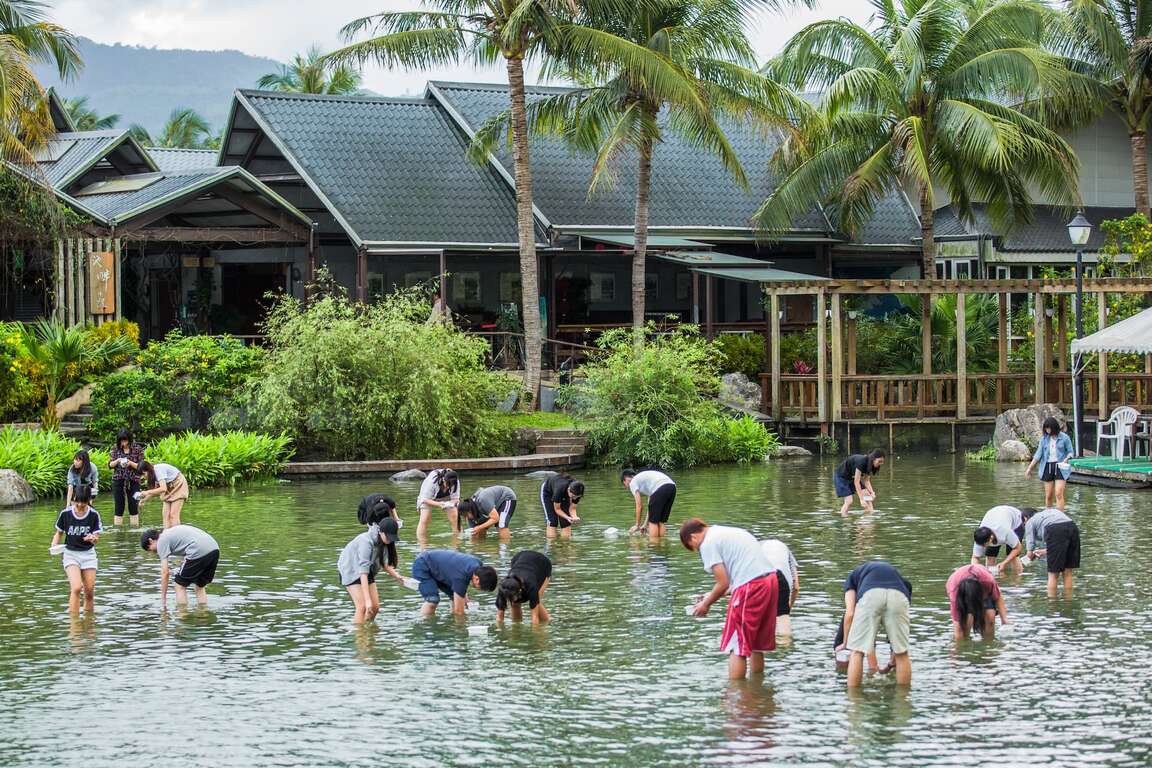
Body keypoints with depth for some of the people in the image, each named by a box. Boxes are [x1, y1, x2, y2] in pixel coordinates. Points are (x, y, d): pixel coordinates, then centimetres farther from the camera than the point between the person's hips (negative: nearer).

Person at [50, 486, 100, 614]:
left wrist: (93, 538, -31)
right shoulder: (65, 514, -10)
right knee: (76, 588, -20)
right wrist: (54, 545, -14)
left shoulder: (94, 515, -9)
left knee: (89, 592, 3)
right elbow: (59, 533, 5)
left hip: (88, 554, 2)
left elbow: (96, 538, -8)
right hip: (71, 554, -2)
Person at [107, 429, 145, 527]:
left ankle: (135, 526, 8)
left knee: (133, 506, 1)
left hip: (133, 481, -1)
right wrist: (117, 461, -14)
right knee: (119, 507, 2)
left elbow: (141, 466, -2)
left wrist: (131, 463, -19)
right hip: (118, 481, 1)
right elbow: (110, 465, 6)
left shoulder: (137, 448, -2)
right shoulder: (115, 448, 4)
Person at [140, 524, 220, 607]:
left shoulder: (162, 541, 7)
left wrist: (163, 599, 10)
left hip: (199, 552, -8)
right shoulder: (172, 531, 31)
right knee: (200, 587, 23)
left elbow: (165, 572, 4)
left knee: (180, 585, 10)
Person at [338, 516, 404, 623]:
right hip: (350, 569, -7)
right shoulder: (366, 541, -34)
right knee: (362, 606, -19)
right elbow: (363, 573, -37)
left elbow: (385, 564, 3)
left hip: (369, 570, 7)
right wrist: (368, 600, -41)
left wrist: (396, 576, -15)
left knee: (375, 607, 1)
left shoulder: (384, 541, -12)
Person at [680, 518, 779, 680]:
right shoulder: (730, 532, 25)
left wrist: (705, 604, 9)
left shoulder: (708, 544, -2)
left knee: (736, 647, -1)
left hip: (751, 586, -9)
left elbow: (723, 583, -6)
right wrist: (712, 596, 25)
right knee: (755, 645, 18)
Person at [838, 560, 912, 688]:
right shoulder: (895, 572, 41)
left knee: (857, 651, 11)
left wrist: (845, 643, 31)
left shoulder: (853, 576, 35)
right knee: (902, 653, 16)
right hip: (899, 596, 2)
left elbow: (850, 614, 19)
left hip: (870, 595, -2)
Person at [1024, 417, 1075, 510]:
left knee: (1058, 494, -14)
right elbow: (1038, 454, 7)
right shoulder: (1044, 438, 5)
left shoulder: (1064, 438, -3)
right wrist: (1030, 468, 5)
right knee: (1048, 495, 6)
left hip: (1060, 467, -3)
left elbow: (1071, 452, 4)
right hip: (1047, 467, 3)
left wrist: (1066, 459, -16)